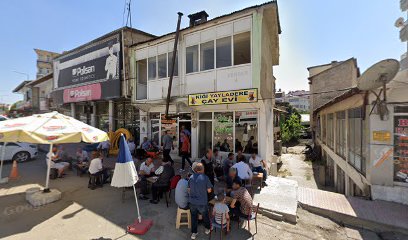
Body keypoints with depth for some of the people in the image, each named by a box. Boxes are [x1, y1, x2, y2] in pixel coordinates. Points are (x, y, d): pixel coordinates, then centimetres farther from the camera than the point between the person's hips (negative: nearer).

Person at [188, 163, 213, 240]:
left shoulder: (191, 177, -8)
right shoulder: (205, 177, -18)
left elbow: (189, 190, 2)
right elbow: (209, 190, -11)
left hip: (192, 201, 2)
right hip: (202, 202, -2)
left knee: (194, 216, 22)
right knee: (205, 215, 23)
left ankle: (194, 233, 34)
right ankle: (207, 229, 45)